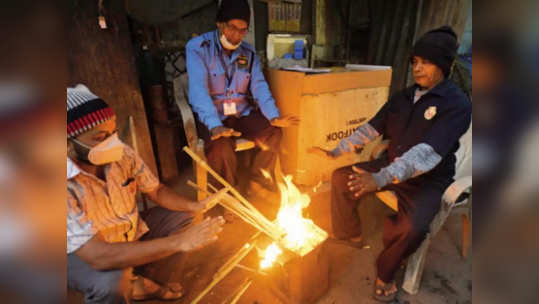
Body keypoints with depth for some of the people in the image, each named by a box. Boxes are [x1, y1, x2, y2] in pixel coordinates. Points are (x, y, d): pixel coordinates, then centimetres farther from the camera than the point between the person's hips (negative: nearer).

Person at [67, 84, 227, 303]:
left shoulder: (122, 154, -19)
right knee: (111, 283, -34)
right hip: (81, 253, -5)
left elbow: (156, 190, -5)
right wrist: (179, 242, -42)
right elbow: (99, 257, -39)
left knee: (183, 219, -3)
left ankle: (138, 282, 15)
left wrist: (196, 207, -23)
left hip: (129, 231, 6)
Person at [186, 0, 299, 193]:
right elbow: (198, 89, -22)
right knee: (221, 147, -32)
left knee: (274, 133, -18)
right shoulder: (197, 47, -9)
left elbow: (259, 85, -3)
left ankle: (256, 184, 3)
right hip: (213, 117, -4)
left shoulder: (249, 53, 7)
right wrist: (214, 126, -37)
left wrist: (273, 116, -22)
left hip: (242, 114, 4)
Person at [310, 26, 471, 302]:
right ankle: (350, 236, 16)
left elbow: (428, 153, -31)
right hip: (391, 166, 6)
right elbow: (371, 129, 6)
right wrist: (334, 152, -2)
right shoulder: (403, 97, 4)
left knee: (412, 227, -32)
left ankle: (385, 272, 2)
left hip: (428, 180, -6)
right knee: (341, 178, -5)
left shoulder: (457, 105, -17)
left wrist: (380, 179, -43)